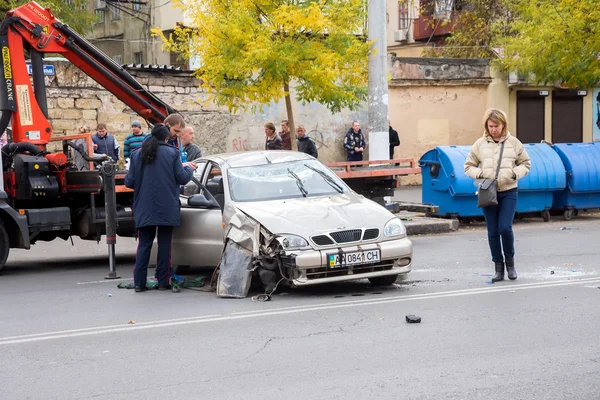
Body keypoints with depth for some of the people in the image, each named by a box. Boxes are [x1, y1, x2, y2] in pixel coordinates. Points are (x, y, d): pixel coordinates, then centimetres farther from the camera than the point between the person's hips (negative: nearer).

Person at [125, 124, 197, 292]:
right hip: (167, 208, -2)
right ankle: (163, 282, 5)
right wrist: (188, 168, 16)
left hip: (144, 209, 2)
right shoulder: (172, 153, -4)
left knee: (144, 244, 7)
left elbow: (129, 182, 3)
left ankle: (139, 282, 2)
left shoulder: (137, 155, 3)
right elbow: (181, 178, -4)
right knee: (164, 244, 5)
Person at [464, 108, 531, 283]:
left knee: (505, 228, -13)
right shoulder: (480, 144, 4)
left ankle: (510, 261, 11)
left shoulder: (513, 143, 3)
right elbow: (468, 166, 10)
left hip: (508, 192, -1)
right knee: (493, 232, 4)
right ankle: (499, 268, 15)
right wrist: (479, 173, -9)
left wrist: (515, 173, -8)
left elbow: (526, 164, 11)